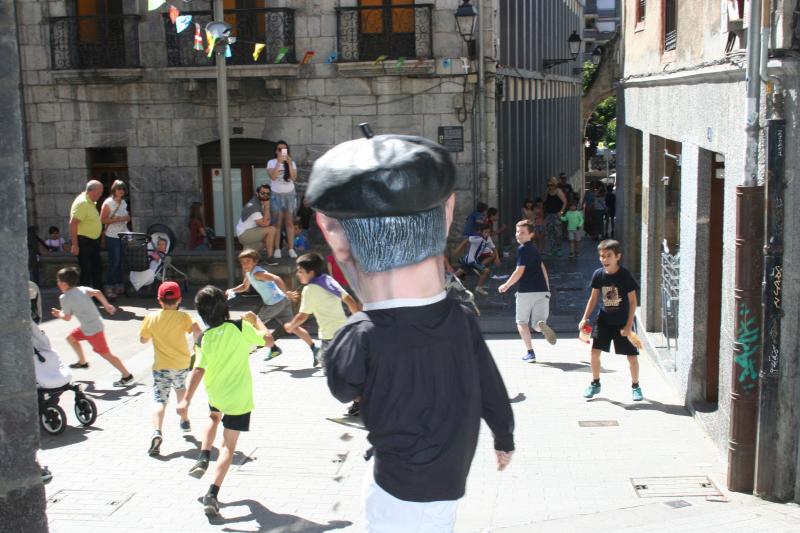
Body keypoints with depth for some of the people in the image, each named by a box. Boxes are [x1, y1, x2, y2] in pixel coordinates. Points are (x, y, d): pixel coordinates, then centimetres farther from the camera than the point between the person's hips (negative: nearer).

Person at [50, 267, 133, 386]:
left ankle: (127, 376, 1)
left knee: (105, 353, -2)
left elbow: (67, 318, -8)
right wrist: (107, 305, -1)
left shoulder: (64, 298, -14)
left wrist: (59, 314, 13)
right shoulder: (82, 289, 3)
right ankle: (83, 362, 41)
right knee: (71, 338, 25)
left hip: (93, 330, -9)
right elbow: (97, 293, -11)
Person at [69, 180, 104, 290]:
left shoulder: (91, 202, 11)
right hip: (83, 242, -10)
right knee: (86, 271, -5)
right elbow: (73, 224, -25)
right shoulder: (82, 203, -19)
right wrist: (74, 245, -27)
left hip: (93, 241, 10)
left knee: (97, 268, 16)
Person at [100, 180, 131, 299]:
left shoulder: (124, 203, 13)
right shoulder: (108, 203, -8)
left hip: (123, 235, 7)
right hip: (112, 236, -7)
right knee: (114, 262, -7)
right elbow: (102, 220, -12)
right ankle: (109, 288, -1)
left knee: (121, 261, 7)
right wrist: (116, 219, -19)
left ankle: (120, 285, 16)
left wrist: (125, 218, 1)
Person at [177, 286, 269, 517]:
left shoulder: (204, 339, -11)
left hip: (215, 394, 3)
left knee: (214, 416, 38)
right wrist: (255, 320, 13)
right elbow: (266, 338, -3)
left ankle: (203, 458, 20)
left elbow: (198, 371, -18)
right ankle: (212, 493, -6)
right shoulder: (240, 328, -16)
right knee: (229, 445, 4)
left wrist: (186, 400, -18)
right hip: (239, 396, -2)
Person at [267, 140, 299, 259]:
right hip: (277, 195, -2)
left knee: (289, 223, 1)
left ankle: (291, 249, 2)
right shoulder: (271, 162, -4)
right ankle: (277, 249, -1)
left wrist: (289, 163, -17)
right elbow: (273, 177, -19)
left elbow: (294, 178, -9)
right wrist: (279, 162, -23)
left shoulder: (292, 162, 3)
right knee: (277, 223, -3)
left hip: (290, 195, 2)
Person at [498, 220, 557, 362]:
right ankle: (542, 324, -29)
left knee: (522, 322, 12)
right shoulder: (534, 249, 19)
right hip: (542, 291, 6)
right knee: (537, 324, 8)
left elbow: (519, 271, -12)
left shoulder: (523, 249, -7)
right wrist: (547, 289, 32)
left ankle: (530, 352, 1)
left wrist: (506, 285, -1)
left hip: (526, 292, -6)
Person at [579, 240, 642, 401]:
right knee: (595, 351, 0)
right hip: (604, 320, 3)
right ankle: (595, 383, 19)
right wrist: (585, 318, -1)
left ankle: (635, 386, 21)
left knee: (632, 356, 1)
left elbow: (633, 301, -11)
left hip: (622, 322, -3)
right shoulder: (598, 274, -6)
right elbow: (594, 298, 5)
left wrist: (629, 325, -14)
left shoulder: (625, 276, -16)